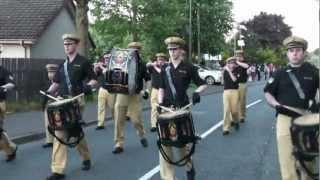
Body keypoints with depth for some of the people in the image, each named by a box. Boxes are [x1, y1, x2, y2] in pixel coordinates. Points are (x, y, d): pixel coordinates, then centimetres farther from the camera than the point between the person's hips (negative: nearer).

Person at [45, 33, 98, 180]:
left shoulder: (83, 62, -1)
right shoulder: (63, 64, 15)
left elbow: (94, 80, -1)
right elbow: (56, 83, 18)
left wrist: (88, 86, -22)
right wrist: (48, 92, 1)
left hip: (76, 100, -5)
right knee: (59, 133, -3)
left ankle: (86, 158, 33)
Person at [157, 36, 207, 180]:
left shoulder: (188, 68, -3)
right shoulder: (165, 68, 7)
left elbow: (202, 84, 2)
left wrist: (197, 92, -18)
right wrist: (160, 102, -2)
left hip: (182, 109, -3)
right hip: (166, 109, 3)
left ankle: (189, 167, 35)